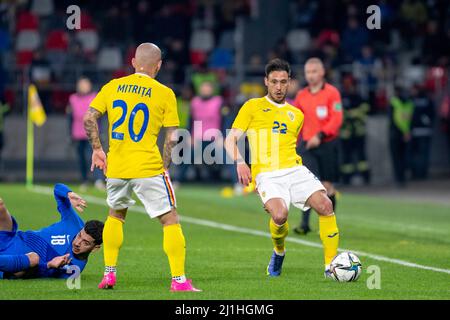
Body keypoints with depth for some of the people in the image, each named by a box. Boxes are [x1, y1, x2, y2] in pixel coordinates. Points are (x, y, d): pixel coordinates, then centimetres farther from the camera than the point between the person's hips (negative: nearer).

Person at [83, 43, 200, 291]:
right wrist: (164, 167, 4)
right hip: (148, 167, -4)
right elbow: (172, 138, -6)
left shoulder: (113, 86, 6)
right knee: (170, 220, 3)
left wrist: (97, 148, 9)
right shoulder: (164, 93, -3)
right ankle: (178, 279, -4)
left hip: (116, 167, 4)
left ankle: (109, 273, 24)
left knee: (115, 215, 26)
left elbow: (89, 117, 0)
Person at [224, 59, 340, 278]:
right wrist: (240, 162, -12)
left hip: (294, 169, 4)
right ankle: (279, 252, 4)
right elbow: (231, 140, 4)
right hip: (266, 174, -4)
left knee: (325, 205, -21)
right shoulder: (253, 107, 10)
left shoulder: (297, 114, 22)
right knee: (279, 215, -30)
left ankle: (331, 265, -12)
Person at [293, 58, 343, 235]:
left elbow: (337, 119, -13)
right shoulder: (301, 95, 9)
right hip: (307, 145, 2)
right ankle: (304, 223, -15)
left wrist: (320, 136, -23)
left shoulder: (332, 93, -5)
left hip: (327, 145, -2)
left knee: (327, 186, 4)